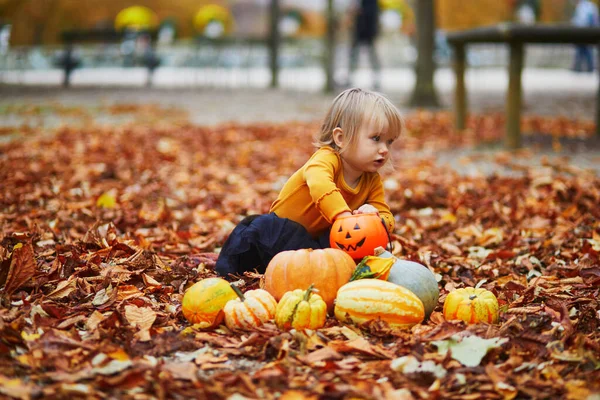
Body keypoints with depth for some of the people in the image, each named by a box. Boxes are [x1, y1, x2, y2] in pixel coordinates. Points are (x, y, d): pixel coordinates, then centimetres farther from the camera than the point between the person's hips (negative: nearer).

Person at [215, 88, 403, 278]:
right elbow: (320, 185, -50)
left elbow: (386, 218, -4)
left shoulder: (372, 181, -4)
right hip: (282, 232, -5)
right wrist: (345, 217, -61)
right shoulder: (326, 158, -27)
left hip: (320, 239, 6)